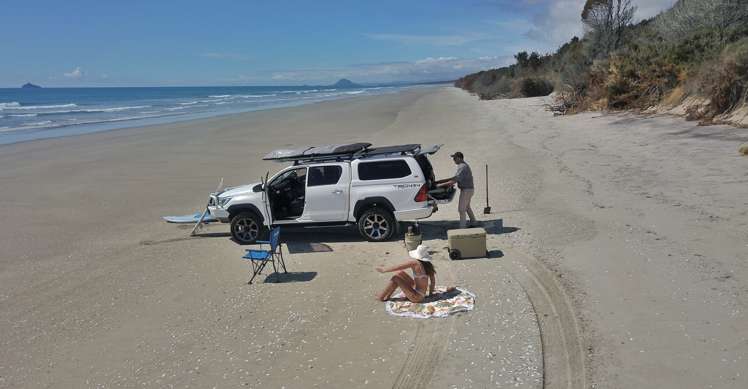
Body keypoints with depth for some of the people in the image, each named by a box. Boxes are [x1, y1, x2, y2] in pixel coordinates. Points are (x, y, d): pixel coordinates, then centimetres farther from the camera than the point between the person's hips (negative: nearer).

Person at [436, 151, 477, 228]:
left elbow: (454, 181, -27)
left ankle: (462, 227, 1)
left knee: (461, 209, -5)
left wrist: (441, 185, -25)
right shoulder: (463, 165, 12)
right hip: (468, 189, 11)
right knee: (467, 207, 23)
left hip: (466, 190, -11)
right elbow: (455, 178, 16)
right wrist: (439, 181, 14)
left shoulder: (462, 167, -22)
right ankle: (473, 222, 34)